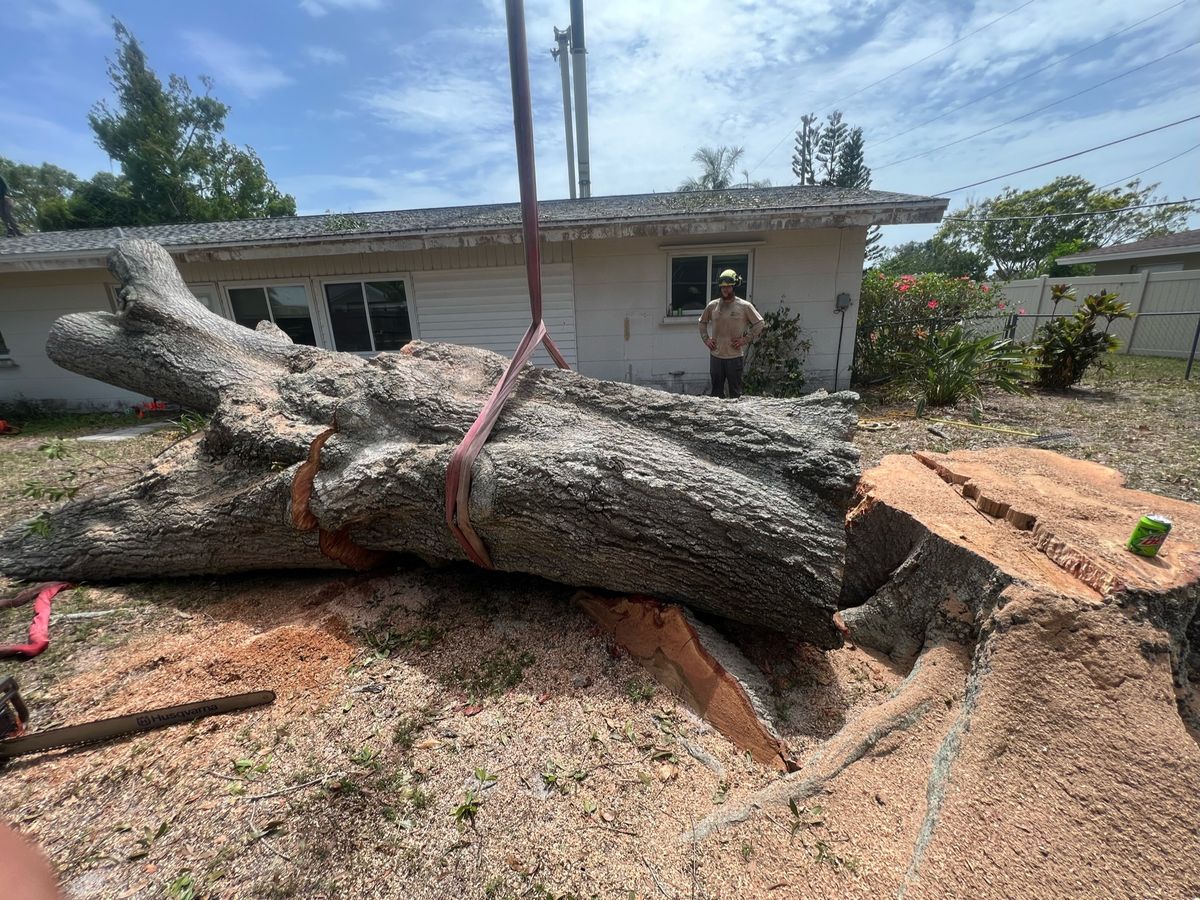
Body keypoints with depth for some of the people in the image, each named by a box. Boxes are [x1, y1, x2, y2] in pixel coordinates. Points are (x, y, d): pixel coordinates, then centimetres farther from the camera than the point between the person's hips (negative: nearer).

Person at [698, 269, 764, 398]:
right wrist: (706, 339, 9)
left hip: (735, 356, -3)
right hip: (716, 355, 3)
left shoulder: (745, 306, -2)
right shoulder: (712, 305, 6)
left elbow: (759, 324, 4)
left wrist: (746, 339, -5)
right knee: (716, 392, 10)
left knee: (735, 392, 3)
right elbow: (702, 322, 22)